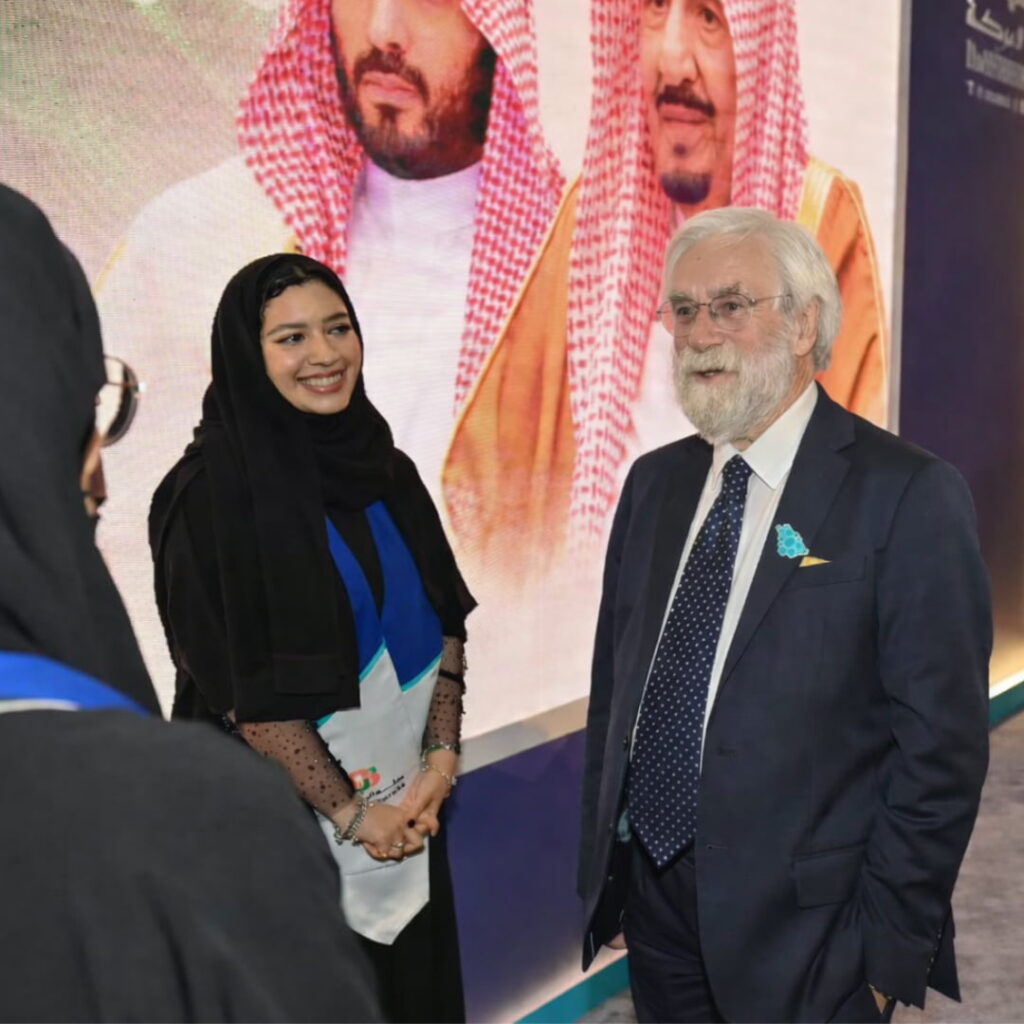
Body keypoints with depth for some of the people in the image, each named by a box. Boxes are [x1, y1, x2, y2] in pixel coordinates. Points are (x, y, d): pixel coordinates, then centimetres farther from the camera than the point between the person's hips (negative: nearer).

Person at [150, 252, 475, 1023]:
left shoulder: (385, 470, 3)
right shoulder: (213, 490, -15)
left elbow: (445, 624, 6)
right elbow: (238, 684, -16)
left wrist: (441, 758, -5)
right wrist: (347, 812, -13)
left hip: (410, 809, 6)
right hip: (293, 824, -5)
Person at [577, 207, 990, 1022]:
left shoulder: (908, 496, -14)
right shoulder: (655, 483, 4)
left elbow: (941, 748, -14)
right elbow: (614, 684, 8)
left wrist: (887, 952, -12)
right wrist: (602, 867, 8)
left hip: (803, 931, -5)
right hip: (654, 902, 5)